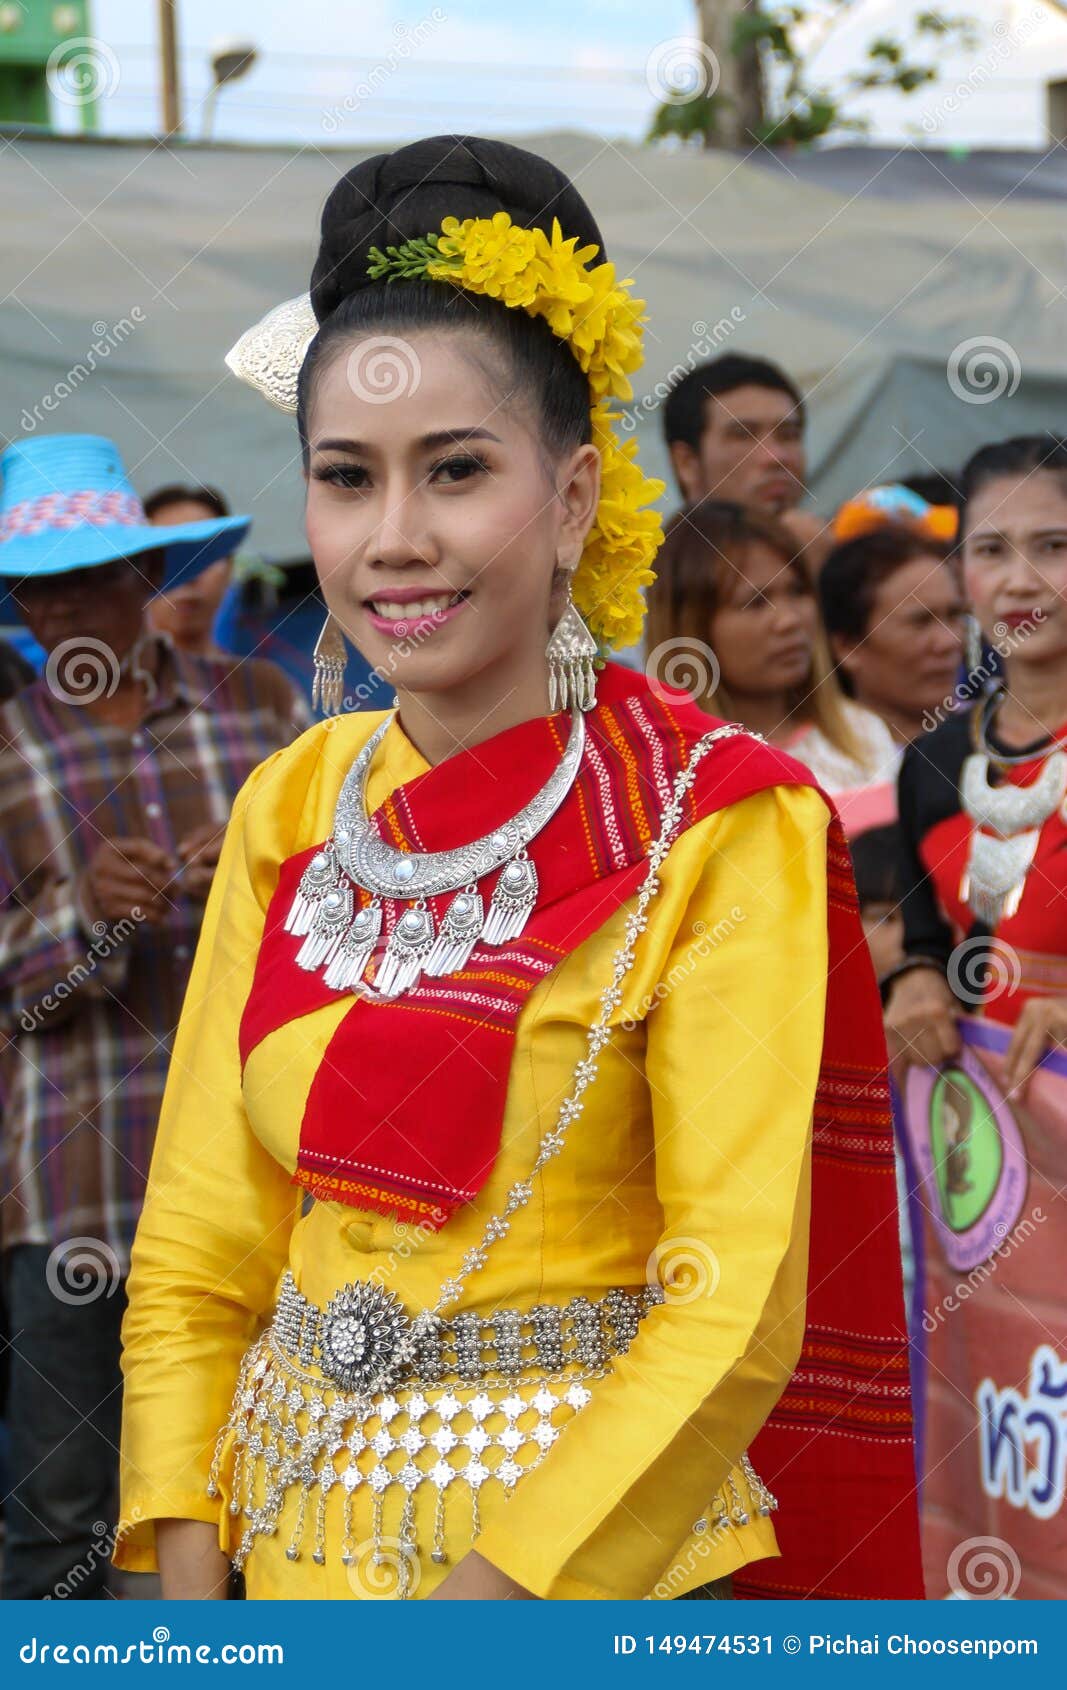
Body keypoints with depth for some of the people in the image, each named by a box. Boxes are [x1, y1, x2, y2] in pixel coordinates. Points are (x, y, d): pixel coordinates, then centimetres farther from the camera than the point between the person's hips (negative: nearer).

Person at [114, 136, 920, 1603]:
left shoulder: (718, 823, -14)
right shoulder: (292, 810, 2)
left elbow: (733, 1301, -18)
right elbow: (200, 1245, 4)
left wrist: (496, 1587, -24)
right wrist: (184, 1581, -6)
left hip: (597, 1544, -5)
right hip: (296, 1532, 5)